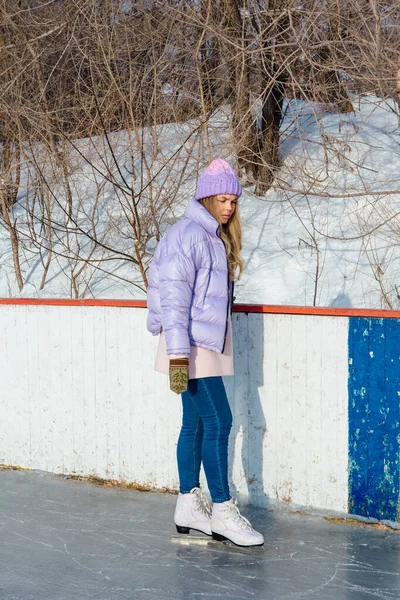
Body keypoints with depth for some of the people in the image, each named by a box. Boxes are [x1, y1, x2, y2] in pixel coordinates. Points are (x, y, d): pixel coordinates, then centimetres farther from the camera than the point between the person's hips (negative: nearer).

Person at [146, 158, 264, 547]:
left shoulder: (217, 238, 16)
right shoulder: (188, 234, -14)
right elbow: (173, 297, -19)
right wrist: (178, 356, -23)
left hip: (207, 346, 9)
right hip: (192, 347, -9)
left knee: (195, 424, 11)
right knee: (218, 421, -8)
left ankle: (188, 506, 18)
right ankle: (222, 511, -1)